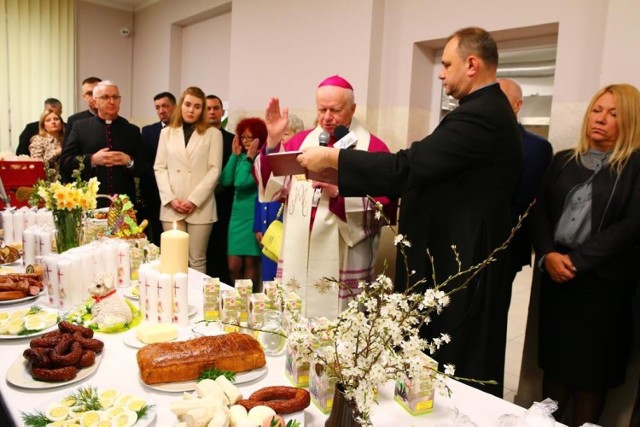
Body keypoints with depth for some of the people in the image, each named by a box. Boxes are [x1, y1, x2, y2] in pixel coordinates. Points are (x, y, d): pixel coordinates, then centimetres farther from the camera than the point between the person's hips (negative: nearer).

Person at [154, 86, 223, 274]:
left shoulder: (213, 134, 5)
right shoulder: (167, 133, 14)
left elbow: (214, 170, -3)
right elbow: (159, 168, 9)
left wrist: (194, 200, -10)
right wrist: (170, 198, -5)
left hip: (200, 207, -2)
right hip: (171, 207, 2)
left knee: (197, 260, 2)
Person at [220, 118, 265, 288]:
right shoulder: (241, 157, 9)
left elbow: (241, 182, -21)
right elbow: (225, 180, -5)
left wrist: (249, 158, -15)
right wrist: (235, 154, -3)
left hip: (254, 216, -6)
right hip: (237, 214, 6)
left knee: (250, 262, 5)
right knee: (233, 265, 5)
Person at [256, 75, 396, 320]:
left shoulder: (372, 148, -4)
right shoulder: (300, 141, 10)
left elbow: (386, 207, -9)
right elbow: (273, 189, 3)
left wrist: (339, 192, -19)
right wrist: (273, 141, -7)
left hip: (342, 264, -4)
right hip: (297, 259, 4)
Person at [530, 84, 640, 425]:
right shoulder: (563, 161, 10)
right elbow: (539, 212, 4)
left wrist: (577, 260, -16)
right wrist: (547, 255, -12)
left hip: (604, 281, -3)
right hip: (555, 276, 4)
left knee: (592, 367, 9)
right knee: (553, 360, 12)